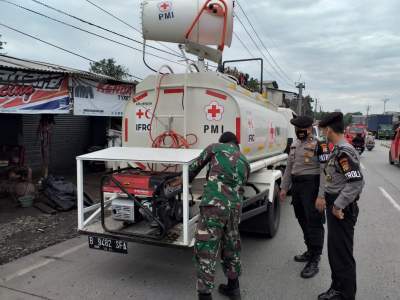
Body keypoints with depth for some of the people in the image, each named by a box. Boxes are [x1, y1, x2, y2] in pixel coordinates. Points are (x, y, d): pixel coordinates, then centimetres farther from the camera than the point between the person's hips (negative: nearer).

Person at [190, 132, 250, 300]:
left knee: (205, 250, 1)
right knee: (231, 246, 23)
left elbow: (194, 168, 16)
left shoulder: (215, 147, 11)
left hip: (215, 204, -5)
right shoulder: (245, 162, 24)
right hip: (235, 207, 6)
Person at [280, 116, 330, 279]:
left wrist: (321, 196, -23)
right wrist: (284, 187, 16)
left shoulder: (319, 145, -11)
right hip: (297, 186, 8)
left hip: (311, 187, -8)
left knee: (314, 222, -4)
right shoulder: (294, 145, 14)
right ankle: (310, 251, 35)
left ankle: (314, 261, 5)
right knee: (303, 220, 17)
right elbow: (289, 167, 20)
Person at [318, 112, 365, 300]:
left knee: (342, 253, 2)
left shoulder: (344, 152, -20)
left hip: (342, 209, -10)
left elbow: (357, 182, -27)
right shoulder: (339, 149, 10)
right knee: (334, 250, 19)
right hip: (335, 205, 10)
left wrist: (338, 205, -22)